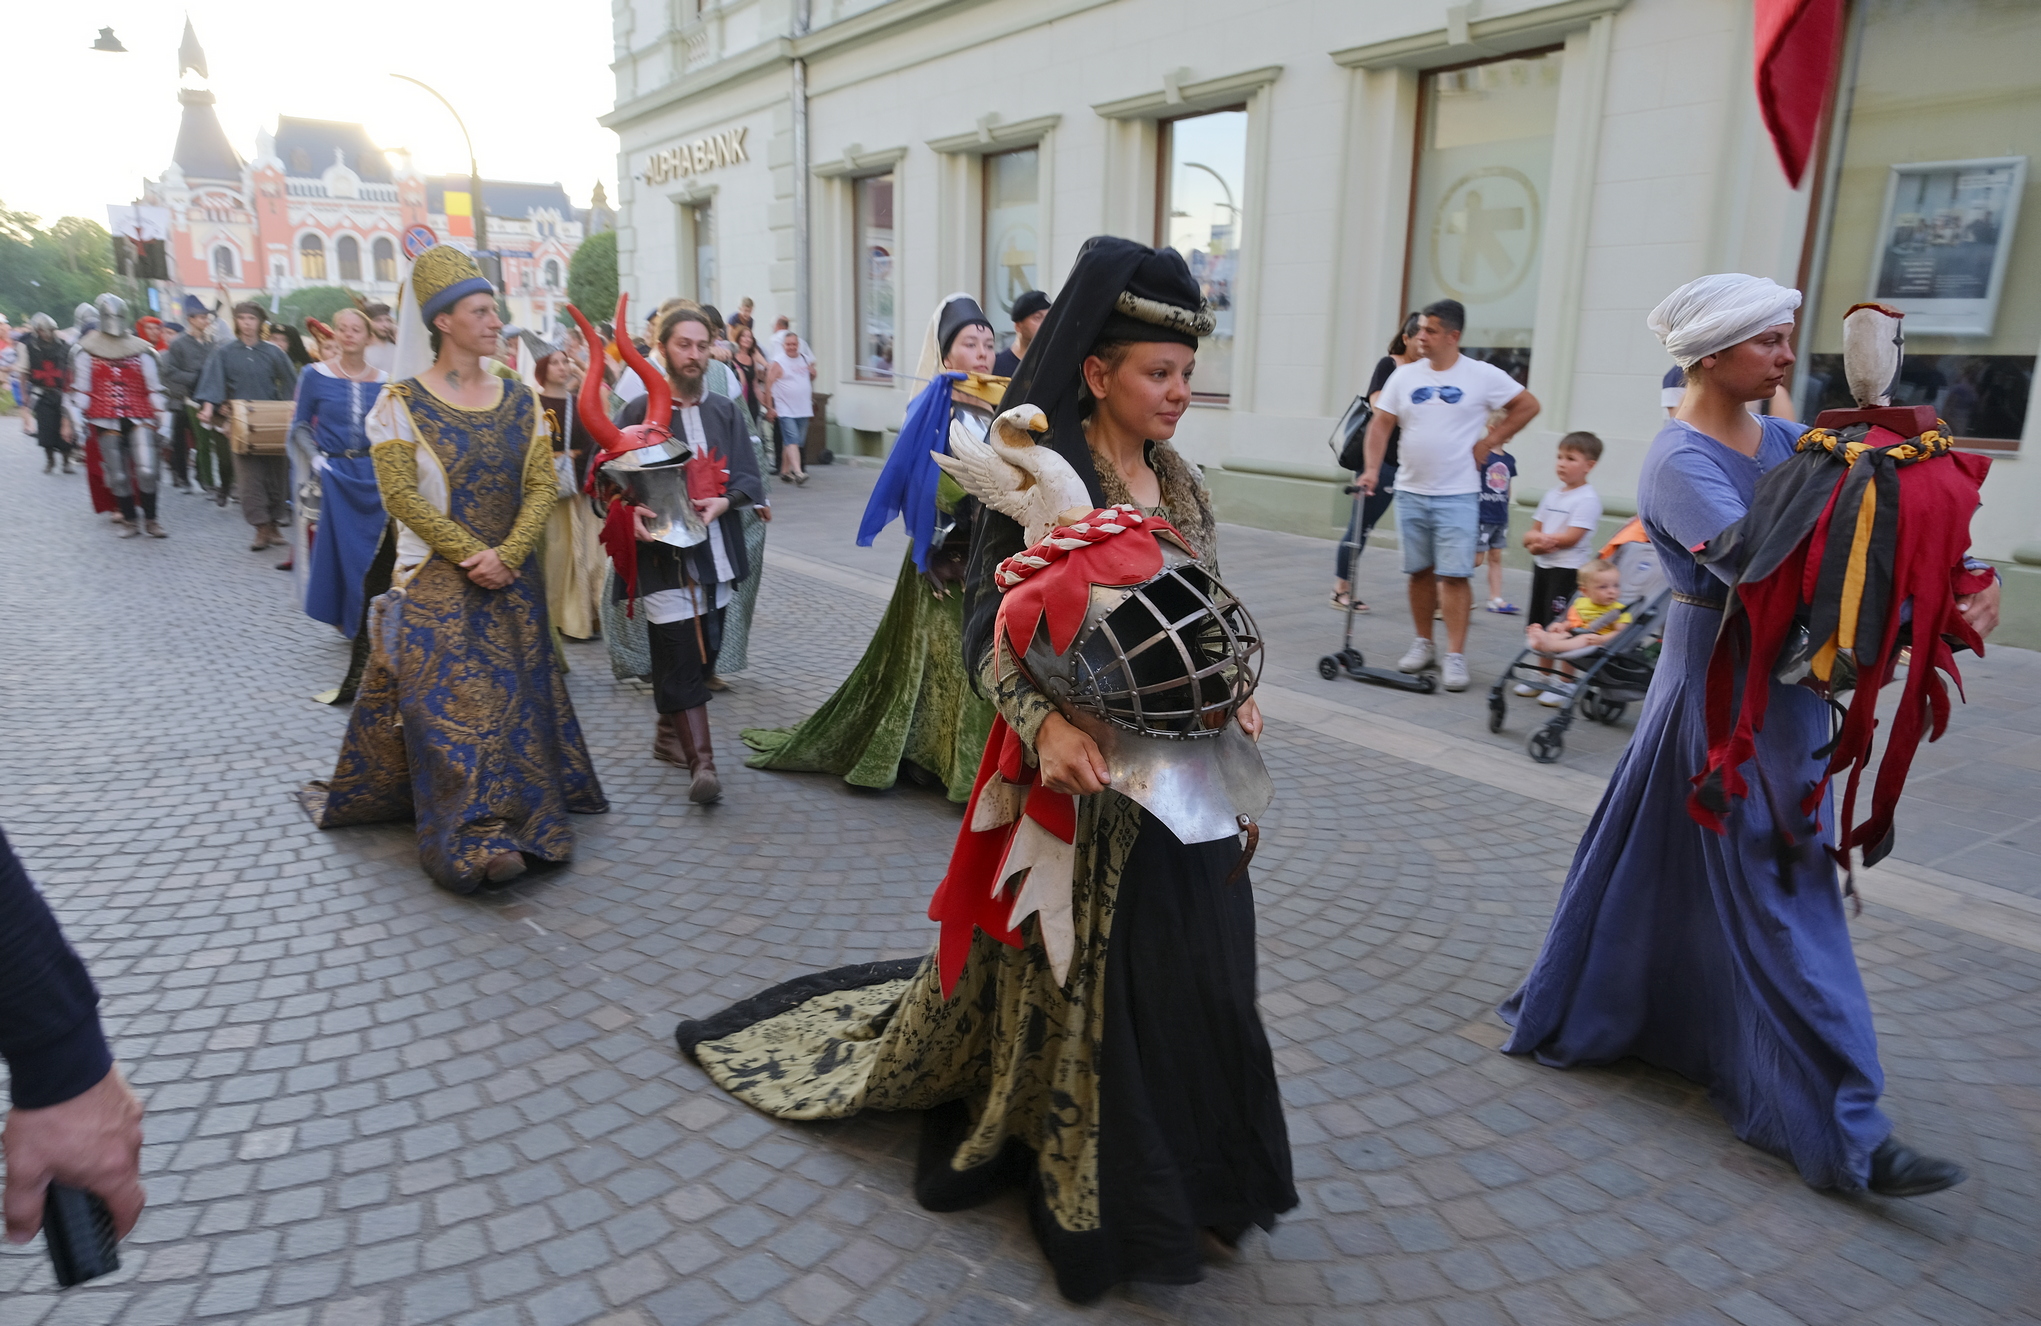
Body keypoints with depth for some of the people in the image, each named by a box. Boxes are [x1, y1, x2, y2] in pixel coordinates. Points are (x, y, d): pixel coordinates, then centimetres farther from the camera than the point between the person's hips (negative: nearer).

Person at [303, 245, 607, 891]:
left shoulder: (518, 400, 6)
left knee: (515, 696, 7)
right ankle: (473, 839, -10)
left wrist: (505, 555, -13)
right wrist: (469, 555, -16)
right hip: (436, 582, -4)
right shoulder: (402, 402, -4)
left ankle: (521, 816, 17)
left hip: (510, 580, 4)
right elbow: (399, 494, -10)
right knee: (449, 700, -8)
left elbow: (542, 485, 0)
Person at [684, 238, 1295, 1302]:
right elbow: (988, 627, -18)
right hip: (1086, 773, -7)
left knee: (1190, 966, 15)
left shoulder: (1180, 483, 8)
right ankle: (1099, 1188, 31)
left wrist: (1231, 695, -5)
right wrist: (1043, 721, -35)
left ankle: (1184, 1175, 36)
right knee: (1085, 969, 8)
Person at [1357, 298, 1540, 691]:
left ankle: (1455, 657, -3)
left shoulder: (1482, 376, -3)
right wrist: (1372, 468, -11)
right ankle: (1423, 644, 23)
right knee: (1420, 571, 10)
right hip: (1410, 492, 3)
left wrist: (1489, 441, -2)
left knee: (1454, 576, -7)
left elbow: (1527, 405, 5)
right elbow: (1381, 423, 3)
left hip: (1457, 495, -3)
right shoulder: (1404, 375, 5)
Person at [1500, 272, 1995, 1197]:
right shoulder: (1680, 461, -17)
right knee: (1776, 897, -1)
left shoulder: (1785, 442, 8)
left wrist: (1967, 581, -15)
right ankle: (1841, 1132, 11)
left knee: (1698, 877, 18)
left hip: (1783, 686, 8)